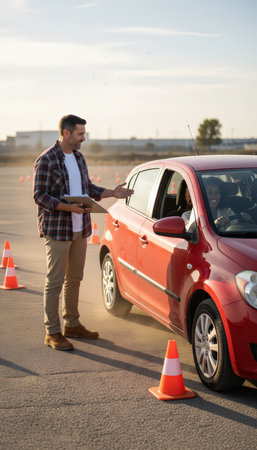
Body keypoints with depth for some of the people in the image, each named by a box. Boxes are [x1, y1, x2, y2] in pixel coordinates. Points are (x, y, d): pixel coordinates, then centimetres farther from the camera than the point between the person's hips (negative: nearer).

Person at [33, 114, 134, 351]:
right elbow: (40, 196, -16)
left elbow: (88, 188, 20)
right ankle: (52, 332, 5)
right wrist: (68, 207, -27)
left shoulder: (79, 158, 12)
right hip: (57, 230, -7)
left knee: (74, 279, 15)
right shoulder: (46, 160, -12)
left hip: (80, 229, 7)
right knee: (55, 281, -2)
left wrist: (112, 192, 6)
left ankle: (72, 324, 27)